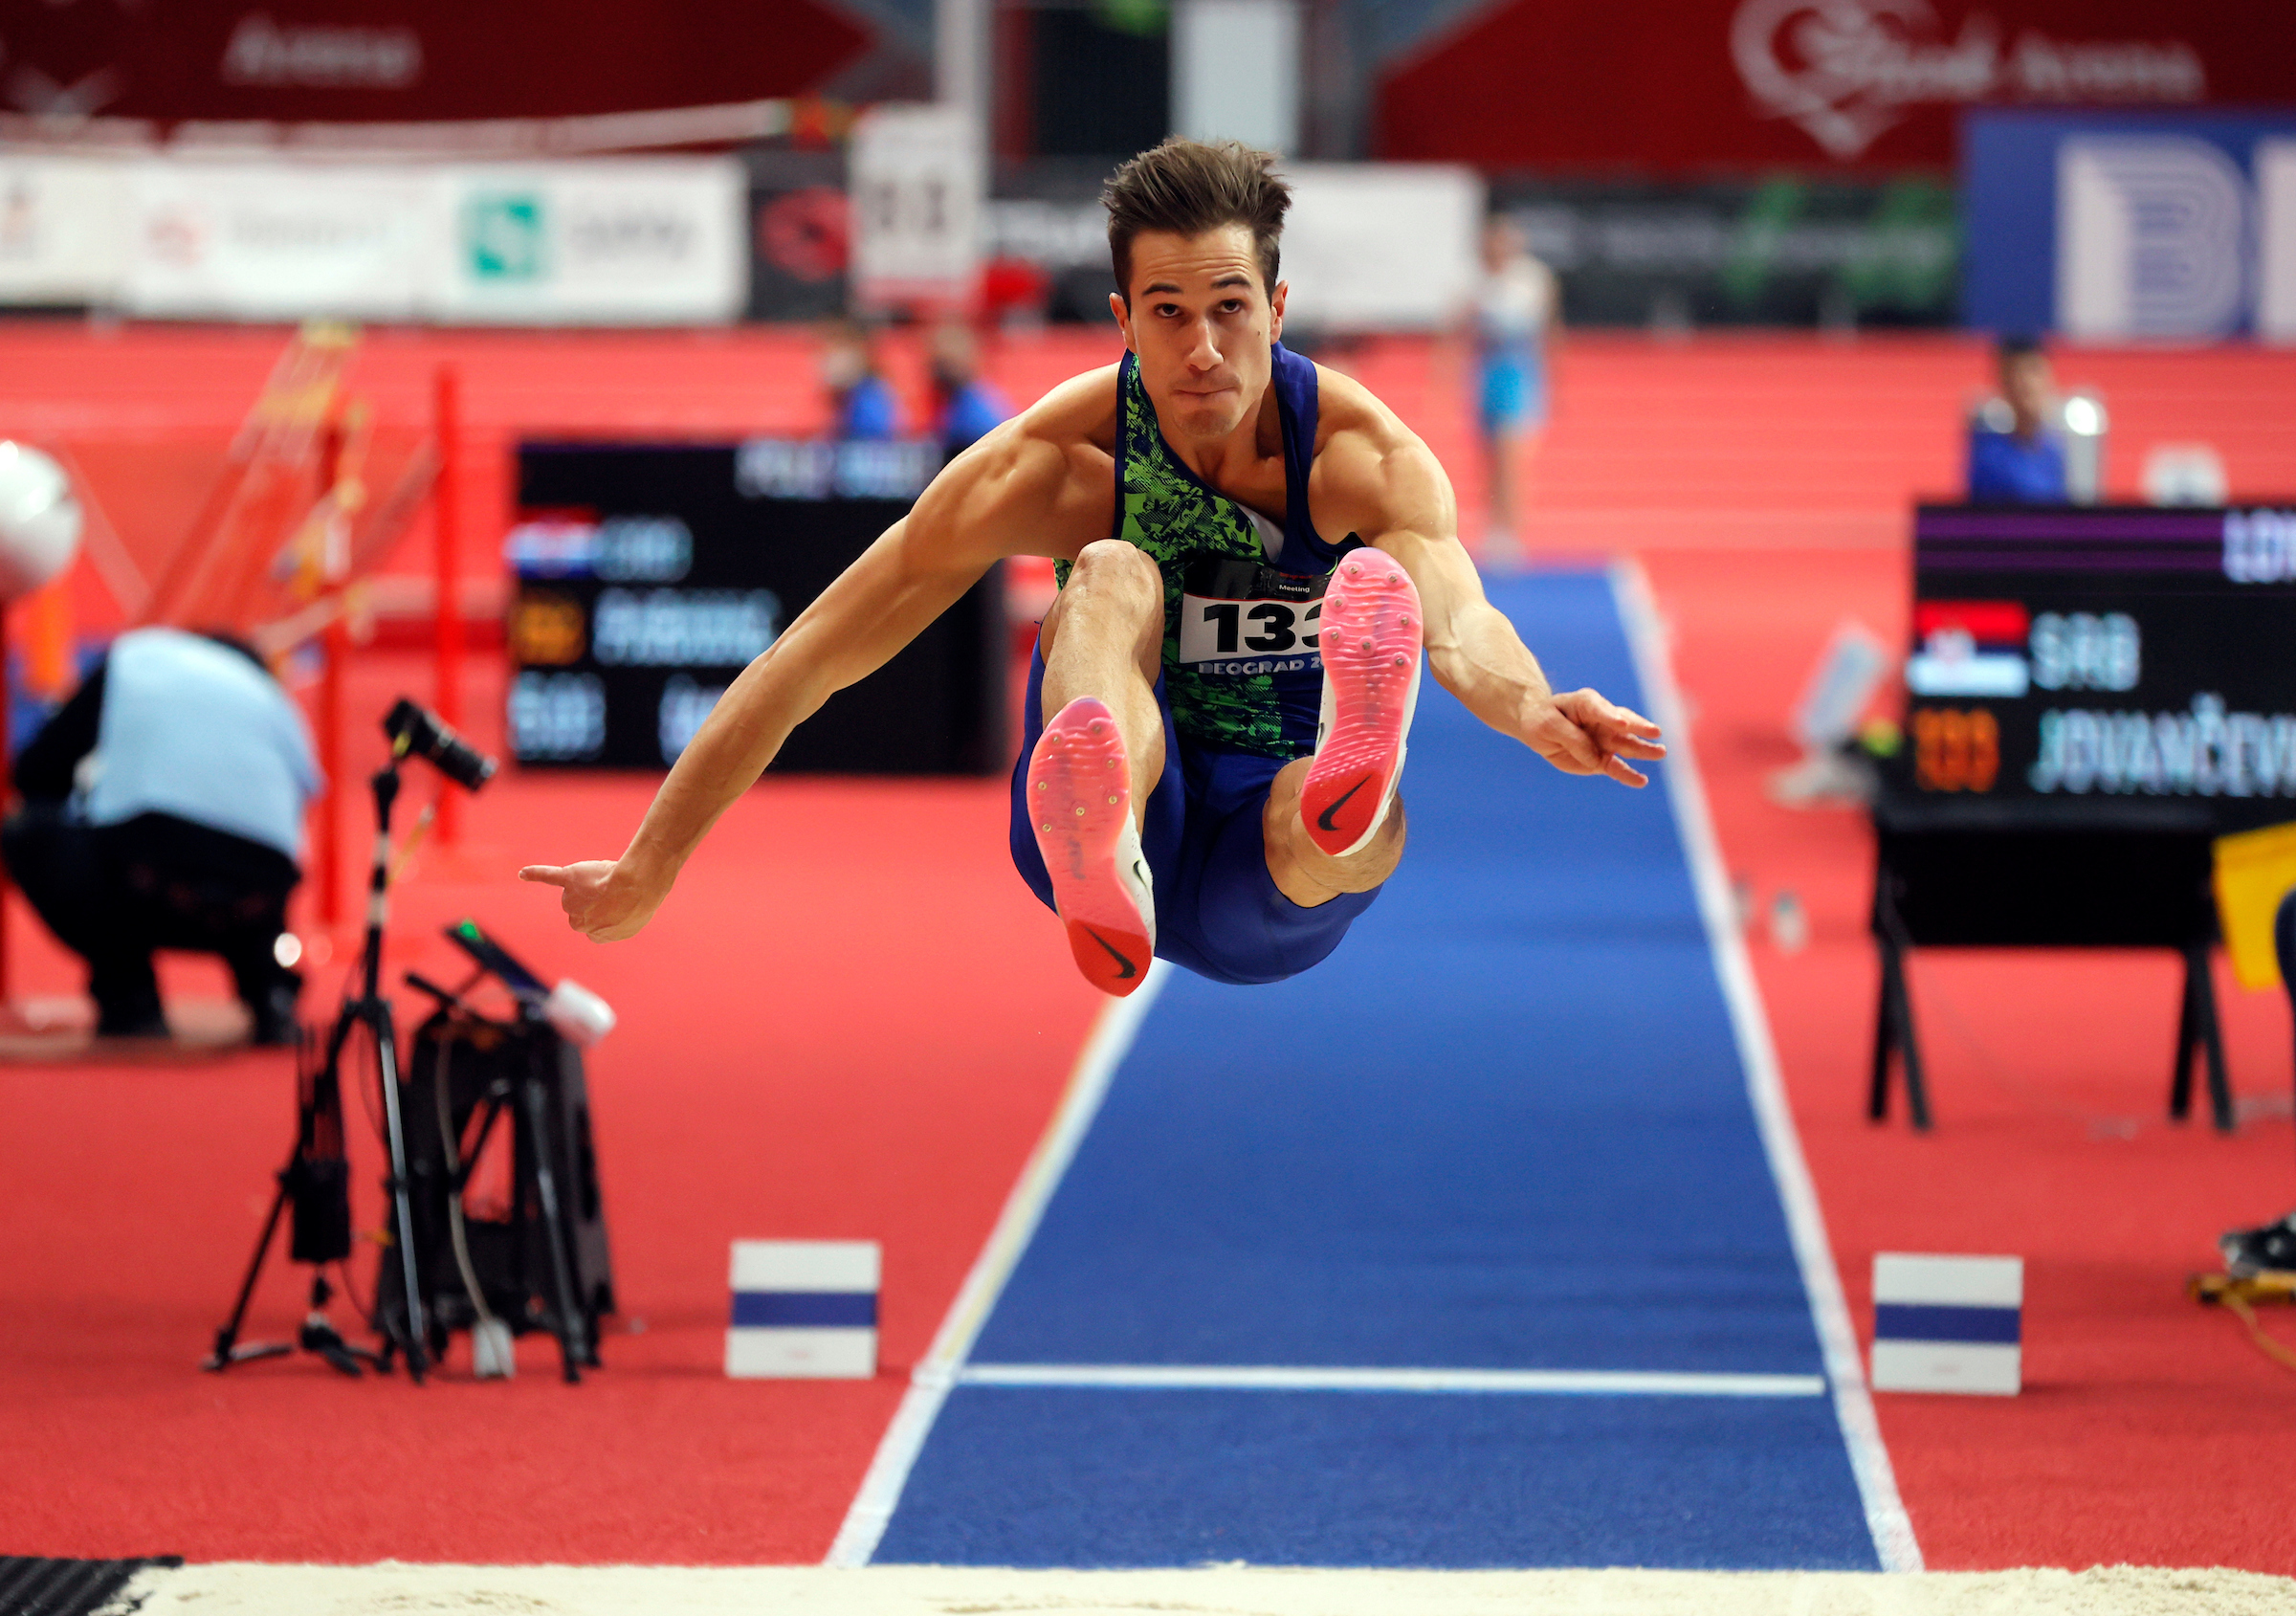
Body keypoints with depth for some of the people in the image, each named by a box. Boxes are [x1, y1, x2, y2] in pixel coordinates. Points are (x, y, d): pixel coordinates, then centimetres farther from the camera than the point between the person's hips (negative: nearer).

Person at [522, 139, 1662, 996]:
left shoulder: (1363, 454, -12)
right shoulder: (1053, 463, -11)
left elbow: (1458, 619, -33)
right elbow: (810, 662, -10)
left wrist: (1529, 710, -58)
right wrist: (647, 872, -12)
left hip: (1271, 904, -1)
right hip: (1133, 825, 1)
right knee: (1115, 575, -31)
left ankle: (1347, 792, -81)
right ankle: (1100, 861, -66)